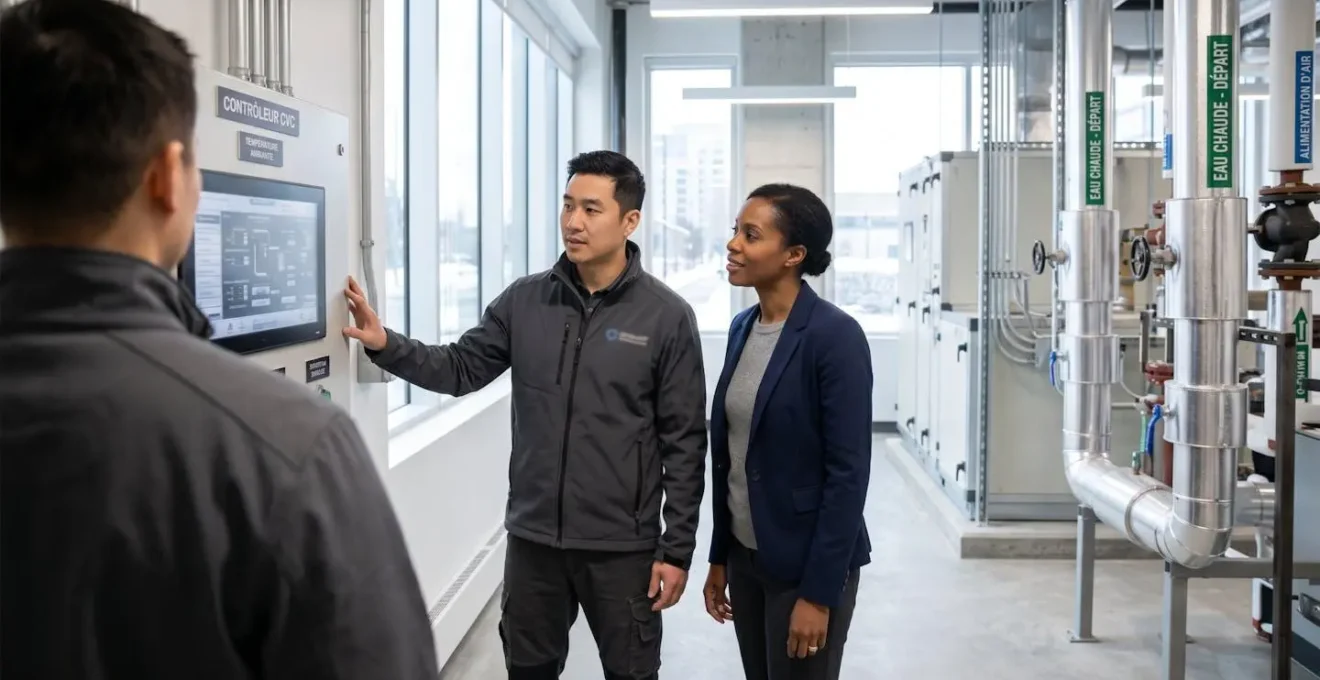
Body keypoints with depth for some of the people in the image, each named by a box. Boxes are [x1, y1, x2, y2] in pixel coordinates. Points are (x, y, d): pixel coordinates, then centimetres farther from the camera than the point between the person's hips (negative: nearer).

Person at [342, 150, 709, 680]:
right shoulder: (524, 301, 1)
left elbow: (684, 442, -8)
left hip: (621, 545, -3)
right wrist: (387, 346, -14)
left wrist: (676, 548, -9)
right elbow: (461, 369, 4)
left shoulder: (666, 316, -9)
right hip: (532, 536, 3)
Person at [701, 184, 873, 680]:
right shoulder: (743, 327, 5)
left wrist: (819, 592, -17)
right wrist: (718, 557, 12)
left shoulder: (834, 336, -17)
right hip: (745, 556, 7)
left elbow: (849, 474, -17)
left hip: (806, 564, -7)